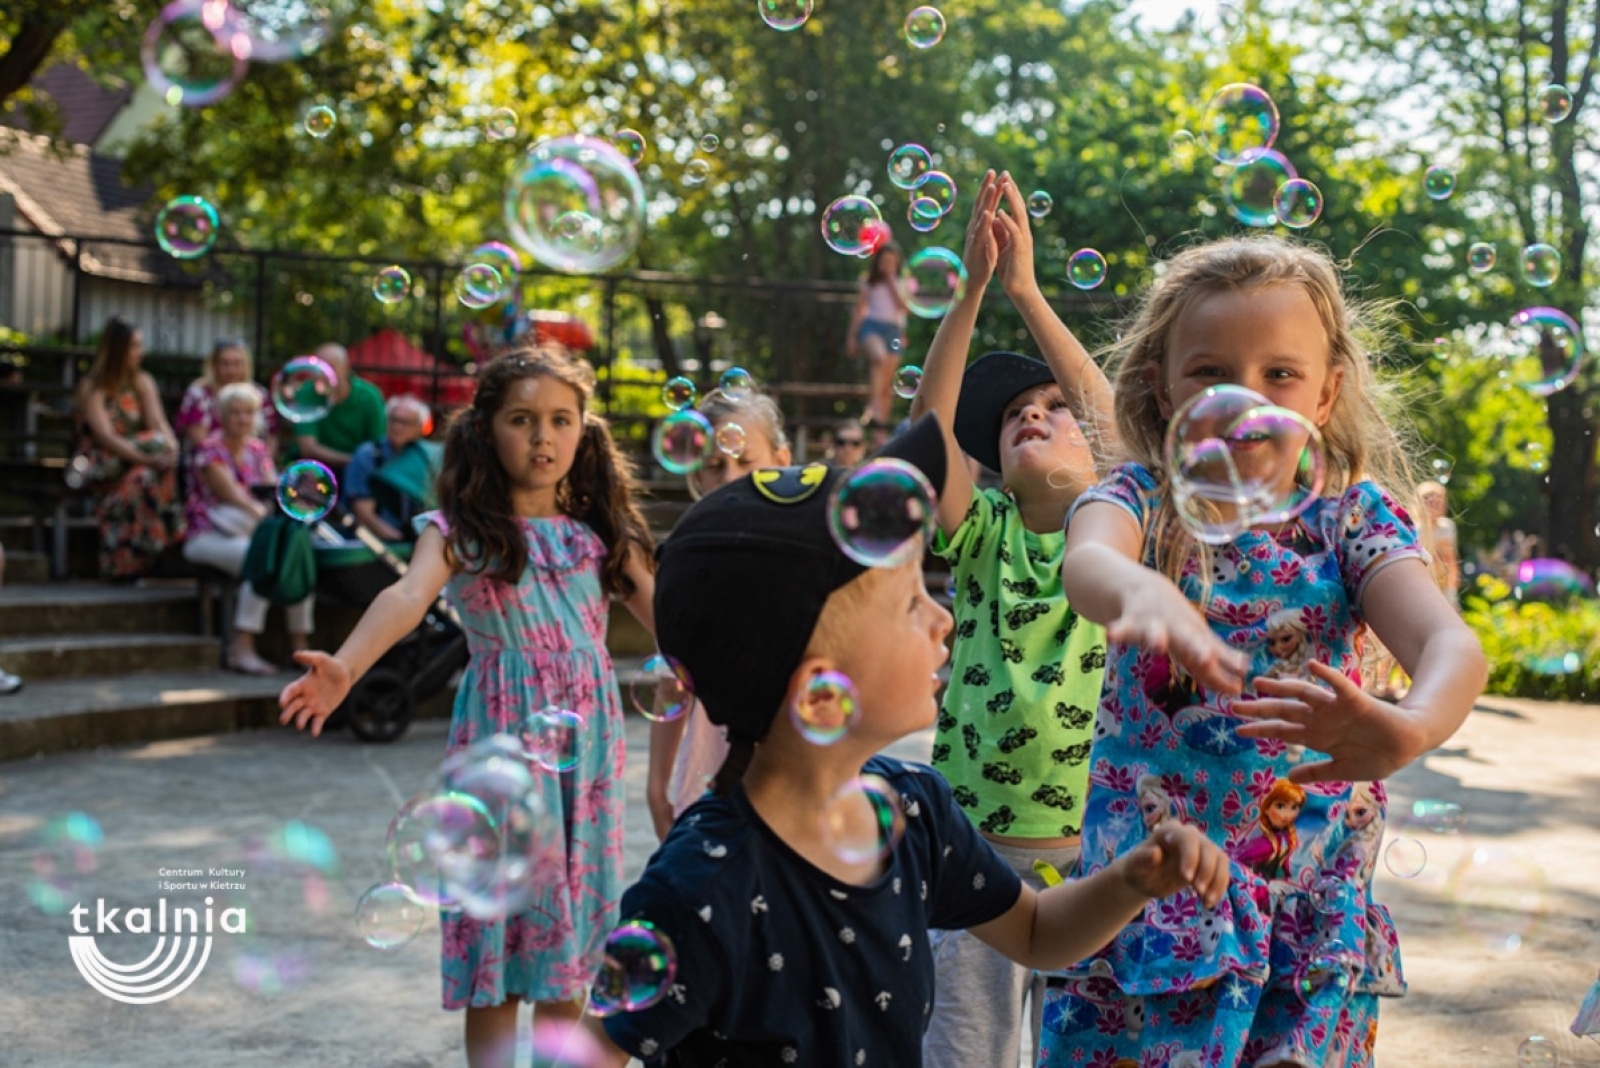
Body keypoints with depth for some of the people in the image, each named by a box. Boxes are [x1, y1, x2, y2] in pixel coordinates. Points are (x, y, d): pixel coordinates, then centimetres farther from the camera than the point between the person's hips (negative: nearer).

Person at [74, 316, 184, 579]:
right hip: (103, 464, -4)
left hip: (138, 459, 4)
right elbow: (105, 436, -17)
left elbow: (159, 423, -1)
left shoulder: (143, 382, 13)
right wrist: (148, 458, -31)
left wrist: (172, 448, -25)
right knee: (141, 475, -35)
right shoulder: (92, 387, -4)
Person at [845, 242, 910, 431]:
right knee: (879, 358, -35)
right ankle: (873, 407, -42)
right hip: (872, 325, -2)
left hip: (893, 330, 2)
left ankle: (882, 421, 4)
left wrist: (891, 281, -4)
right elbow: (859, 309, 14)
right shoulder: (870, 282, 11)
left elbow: (904, 307, -4)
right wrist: (851, 336, 10)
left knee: (887, 384, 0)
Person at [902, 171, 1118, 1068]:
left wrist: (1027, 288, -21)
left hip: (1088, 855, -1)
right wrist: (973, 288, -19)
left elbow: (1120, 424, -18)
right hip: (976, 853, 1)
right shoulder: (984, 534, 3)